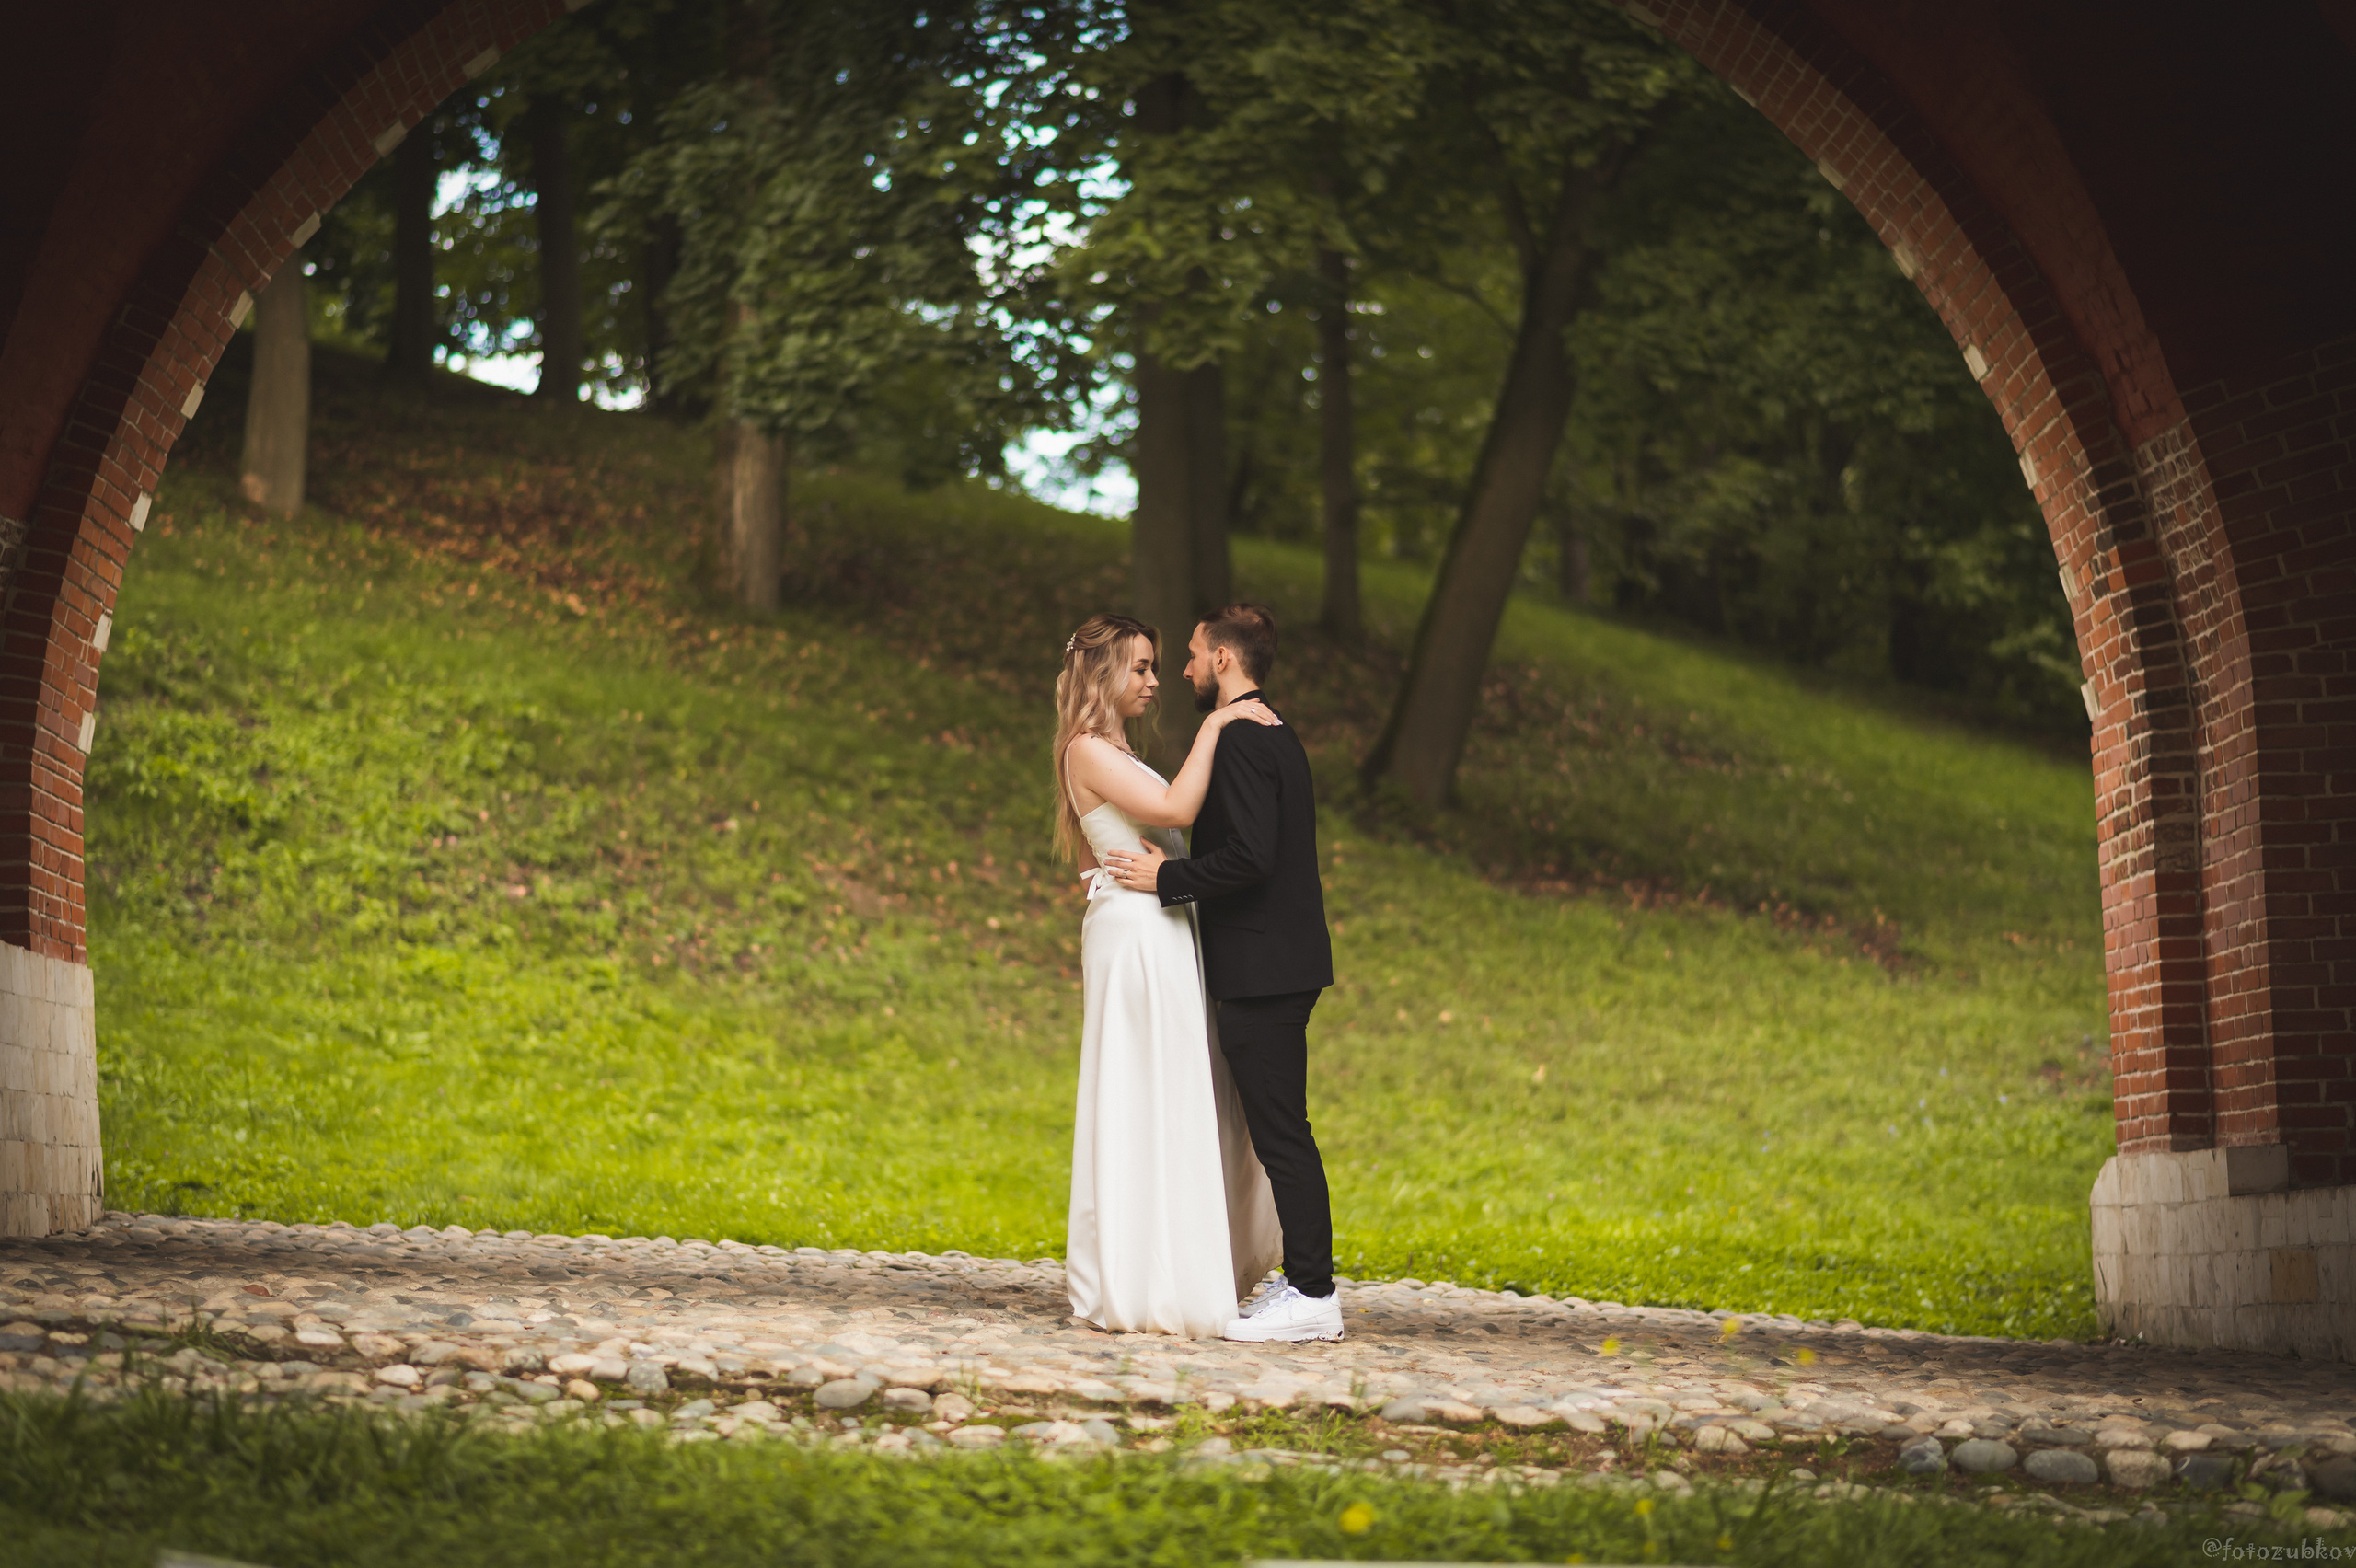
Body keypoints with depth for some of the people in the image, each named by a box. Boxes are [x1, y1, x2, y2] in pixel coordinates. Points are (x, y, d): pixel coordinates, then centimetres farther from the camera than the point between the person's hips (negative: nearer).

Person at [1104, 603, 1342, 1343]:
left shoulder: (1238, 739, -15)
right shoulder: (1276, 735, 17)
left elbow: (1250, 856, -24)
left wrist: (1168, 880, -14)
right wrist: (1177, 870, 16)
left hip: (1261, 970, -10)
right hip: (1281, 962, 10)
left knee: (1280, 1131, -8)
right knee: (1279, 1131, 14)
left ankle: (1311, 1295, -6)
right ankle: (1309, 1283, 18)